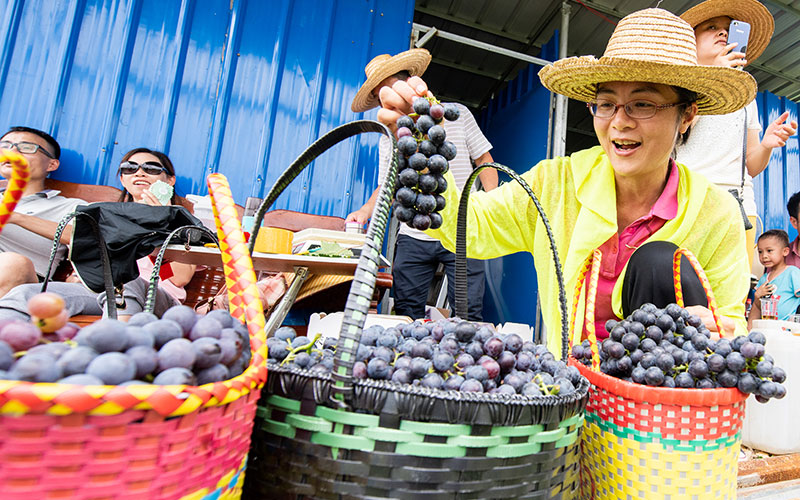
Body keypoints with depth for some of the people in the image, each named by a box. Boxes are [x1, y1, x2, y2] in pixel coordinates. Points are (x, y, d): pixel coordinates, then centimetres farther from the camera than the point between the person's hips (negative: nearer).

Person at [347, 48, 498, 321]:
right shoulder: (389, 138, 12)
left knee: (468, 316, -3)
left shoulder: (457, 114, 6)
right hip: (413, 238, 3)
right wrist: (365, 211, -2)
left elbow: (484, 160, 8)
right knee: (406, 314, 2)